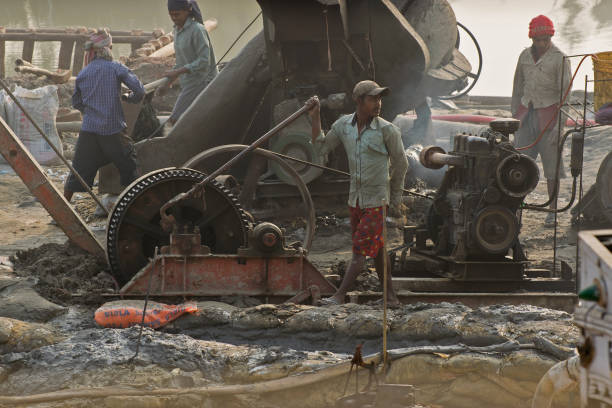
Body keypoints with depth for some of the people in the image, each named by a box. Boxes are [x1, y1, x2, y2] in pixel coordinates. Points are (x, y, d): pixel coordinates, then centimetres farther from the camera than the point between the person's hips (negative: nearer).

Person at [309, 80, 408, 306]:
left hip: (377, 200, -6)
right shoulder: (343, 125, 0)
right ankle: (390, 295, 21)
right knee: (376, 247, 12)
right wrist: (315, 118, -1)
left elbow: (400, 163, -3)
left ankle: (339, 295, -8)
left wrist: (396, 199, 2)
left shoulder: (387, 130, -13)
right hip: (355, 198, 6)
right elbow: (322, 147, 9)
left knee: (360, 248, -9)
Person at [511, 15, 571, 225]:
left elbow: (565, 93, -10)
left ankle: (552, 210, 6)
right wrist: (514, 115, 13)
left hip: (548, 113, -4)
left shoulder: (559, 59, -8)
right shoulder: (525, 56, 8)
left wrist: (559, 124, -16)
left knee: (551, 162, -1)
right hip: (527, 111, 4)